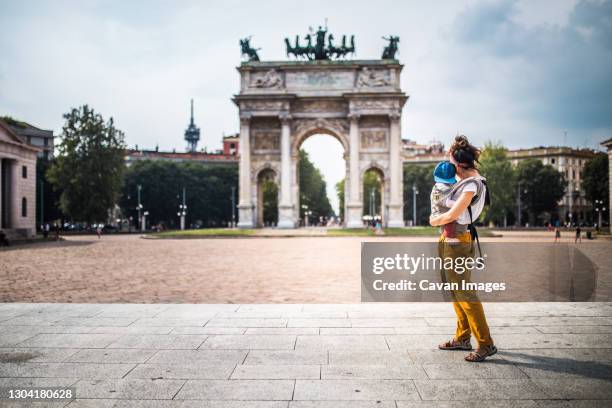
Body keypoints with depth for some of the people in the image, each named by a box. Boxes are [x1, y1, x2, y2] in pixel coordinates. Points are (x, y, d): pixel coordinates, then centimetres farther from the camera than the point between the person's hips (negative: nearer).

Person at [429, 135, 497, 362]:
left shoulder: (472, 185, -17)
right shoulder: (469, 178, 11)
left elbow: (451, 215, -20)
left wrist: (434, 221, -2)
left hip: (457, 241, -10)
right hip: (449, 239, 10)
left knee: (463, 293, -8)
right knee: (455, 291, 15)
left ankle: (486, 344, -2)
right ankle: (462, 338, 25)